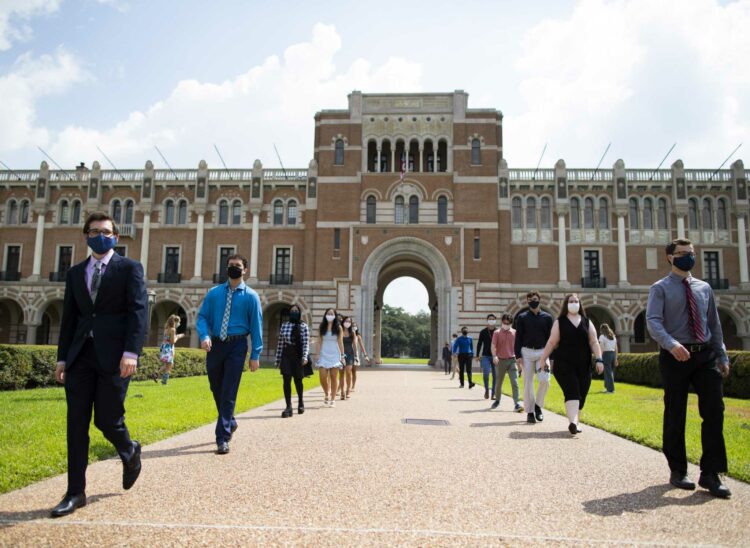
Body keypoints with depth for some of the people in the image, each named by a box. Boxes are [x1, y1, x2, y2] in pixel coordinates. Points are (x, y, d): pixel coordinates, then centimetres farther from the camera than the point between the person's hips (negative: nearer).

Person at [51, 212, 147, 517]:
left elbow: (138, 312, -8)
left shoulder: (129, 268, 1)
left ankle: (130, 452, 31)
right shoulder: (75, 273, 16)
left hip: (114, 355, -4)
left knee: (107, 420, -3)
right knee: (76, 423, 3)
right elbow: (69, 318, 16)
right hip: (80, 355, 5)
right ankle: (75, 492, 11)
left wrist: (131, 352, -18)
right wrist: (62, 357, 11)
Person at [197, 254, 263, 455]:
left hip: (237, 346, -4)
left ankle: (222, 438, -1)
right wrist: (204, 336, -17)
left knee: (229, 393, -6)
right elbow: (202, 317, 4)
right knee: (216, 390, 16)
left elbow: (256, 326, -3)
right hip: (215, 345, 4)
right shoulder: (213, 293, 7)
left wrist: (255, 355, -7)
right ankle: (230, 422, 40)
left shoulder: (250, 296, -1)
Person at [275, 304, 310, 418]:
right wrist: (278, 359, 8)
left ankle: (300, 402, 33)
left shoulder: (303, 326, 0)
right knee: (287, 380, -6)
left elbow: (306, 343, -7)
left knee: (297, 380, 9)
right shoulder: (284, 325, 8)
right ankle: (288, 407, -4)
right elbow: (280, 342, 9)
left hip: (298, 356, -2)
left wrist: (305, 356, -21)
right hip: (286, 355, 2)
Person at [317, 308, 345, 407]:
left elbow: (340, 342, 3)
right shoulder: (322, 327, 6)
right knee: (322, 377, -7)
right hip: (324, 355, 1)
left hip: (334, 355, -1)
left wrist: (342, 355, 0)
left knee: (333, 377, -1)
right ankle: (326, 394, 20)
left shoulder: (338, 328, 2)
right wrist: (318, 354, 2)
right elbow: (320, 342, 7)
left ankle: (333, 399, 8)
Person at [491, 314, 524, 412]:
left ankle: (517, 404, -12)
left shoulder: (514, 332, 4)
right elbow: (493, 346, -9)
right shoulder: (497, 333, -2)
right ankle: (497, 400, 32)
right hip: (501, 360, 0)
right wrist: (494, 356, -26)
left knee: (514, 382, -10)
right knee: (498, 382, 12)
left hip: (512, 360, 0)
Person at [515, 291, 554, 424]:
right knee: (528, 382, 1)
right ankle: (530, 412, 9)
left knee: (544, 380, -13)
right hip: (526, 353, 0)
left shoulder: (547, 317, 7)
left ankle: (538, 405, 9)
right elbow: (518, 338, 2)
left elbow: (550, 338, 7)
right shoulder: (522, 318, 4)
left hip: (542, 352, 1)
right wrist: (518, 356, -6)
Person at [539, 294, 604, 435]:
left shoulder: (587, 322, 12)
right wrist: (542, 360, 1)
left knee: (581, 395, 6)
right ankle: (573, 423, -28)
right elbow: (551, 342, 3)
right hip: (564, 365, -3)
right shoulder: (559, 322, 4)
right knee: (572, 392, -17)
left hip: (583, 365, 4)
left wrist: (599, 359, -4)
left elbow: (593, 342, 7)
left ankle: (575, 422, 20)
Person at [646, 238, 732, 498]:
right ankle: (678, 471, 18)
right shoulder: (660, 288, -1)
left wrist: (722, 356, 13)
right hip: (675, 357, -4)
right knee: (675, 414, 4)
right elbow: (653, 321, -15)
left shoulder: (704, 288, 14)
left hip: (705, 355, 4)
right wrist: (671, 344, -31)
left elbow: (714, 324, 17)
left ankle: (710, 474, 3)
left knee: (714, 410, -5)